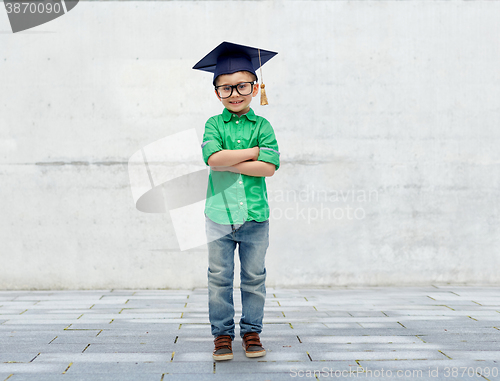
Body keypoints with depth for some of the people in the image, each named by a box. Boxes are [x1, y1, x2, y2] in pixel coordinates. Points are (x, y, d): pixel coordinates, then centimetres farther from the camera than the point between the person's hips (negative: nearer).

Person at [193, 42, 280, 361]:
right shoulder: (214, 125, 3)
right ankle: (222, 334, 18)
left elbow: (269, 167, -10)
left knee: (254, 278, 9)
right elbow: (213, 158, -16)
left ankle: (252, 332, 22)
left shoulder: (262, 126, 3)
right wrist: (255, 150, -12)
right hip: (220, 214, 0)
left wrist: (229, 163, -13)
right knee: (220, 279, 6)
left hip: (256, 215, 1)